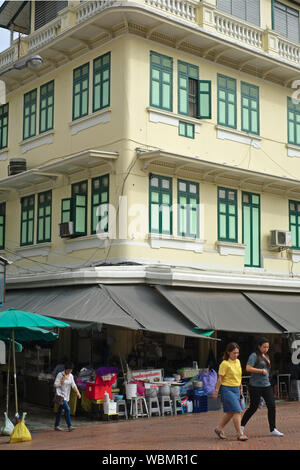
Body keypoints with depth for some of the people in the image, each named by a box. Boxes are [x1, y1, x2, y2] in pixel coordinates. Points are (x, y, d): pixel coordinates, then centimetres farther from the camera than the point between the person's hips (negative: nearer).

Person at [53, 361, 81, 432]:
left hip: (66, 396, 7)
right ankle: (69, 426, -18)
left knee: (60, 410, 13)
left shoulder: (71, 376, 7)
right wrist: (63, 380, -20)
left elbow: (73, 385, 6)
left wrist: (77, 392, -8)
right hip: (60, 395, -6)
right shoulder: (60, 374, -11)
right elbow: (55, 385, -12)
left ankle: (56, 426, 21)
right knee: (67, 409, -17)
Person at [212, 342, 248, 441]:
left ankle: (219, 428, 29)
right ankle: (240, 434, -8)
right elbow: (220, 378, -11)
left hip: (236, 389, 8)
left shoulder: (238, 361, 9)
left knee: (230, 413, 12)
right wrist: (216, 392, -10)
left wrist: (241, 388, 24)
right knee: (237, 411, -12)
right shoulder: (225, 363, -13)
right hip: (227, 389, -8)